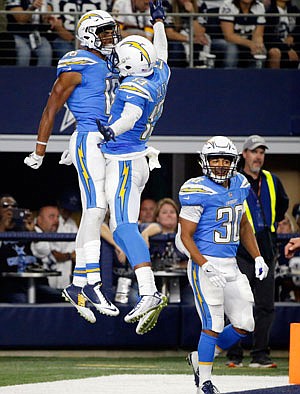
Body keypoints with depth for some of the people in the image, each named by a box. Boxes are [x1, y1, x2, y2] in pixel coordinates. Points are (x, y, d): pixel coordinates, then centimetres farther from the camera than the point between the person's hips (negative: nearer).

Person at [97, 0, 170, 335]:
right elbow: (161, 53, 30)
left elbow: (131, 115, -35)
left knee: (125, 227, -20)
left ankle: (149, 293, -32)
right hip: (138, 161, 10)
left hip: (123, 163, -10)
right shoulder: (158, 78, 10)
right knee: (121, 229, 15)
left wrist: (113, 131, -53)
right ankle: (146, 298, 12)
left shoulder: (135, 87, -16)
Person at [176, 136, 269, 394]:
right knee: (213, 325, -8)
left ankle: (200, 358, 25)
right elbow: (185, 236, -14)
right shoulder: (199, 192, -14)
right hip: (206, 265, -7)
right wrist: (205, 267, -23)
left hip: (231, 266, 7)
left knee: (244, 326, 8)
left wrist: (258, 258, 15)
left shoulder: (239, 186, 8)